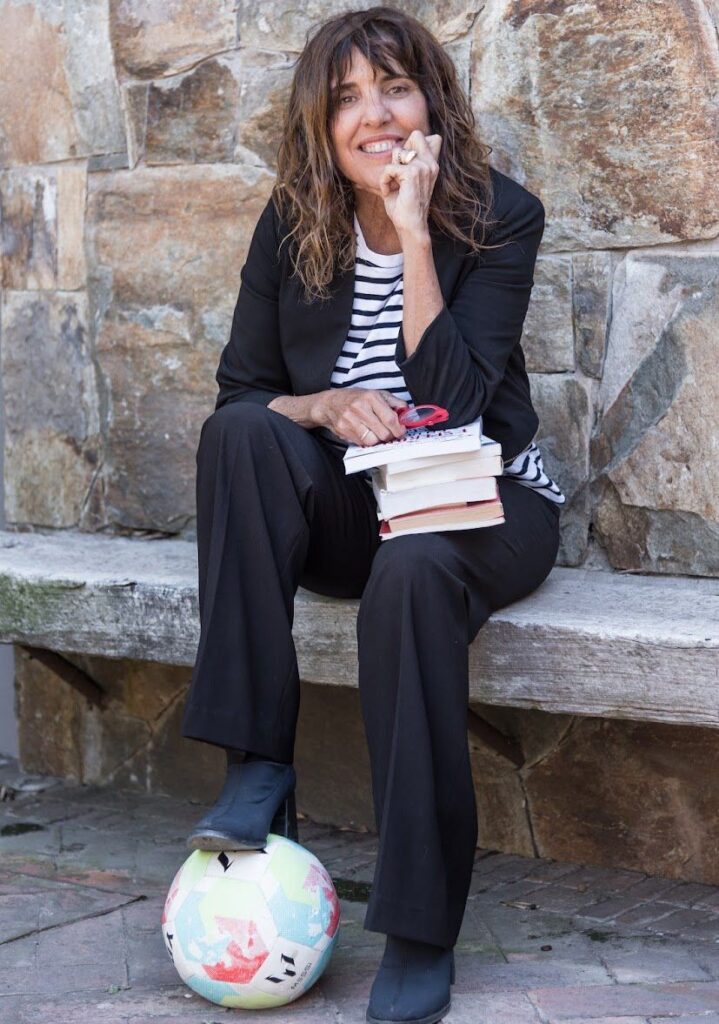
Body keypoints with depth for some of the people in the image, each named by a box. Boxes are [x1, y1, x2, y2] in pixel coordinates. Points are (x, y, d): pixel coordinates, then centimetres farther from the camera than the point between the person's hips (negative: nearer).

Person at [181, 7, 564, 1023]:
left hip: (481, 501, -3)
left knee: (413, 569, -38)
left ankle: (421, 930, -30)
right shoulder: (292, 225, 1)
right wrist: (323, 408, -17)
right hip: (348, 510, 3)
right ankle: (258, 767, -27)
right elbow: (238, 389, 3)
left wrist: (414, 235, -23)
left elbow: (452, 400, -20)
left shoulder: (499, 215, -9)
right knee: (242, 432, -27)